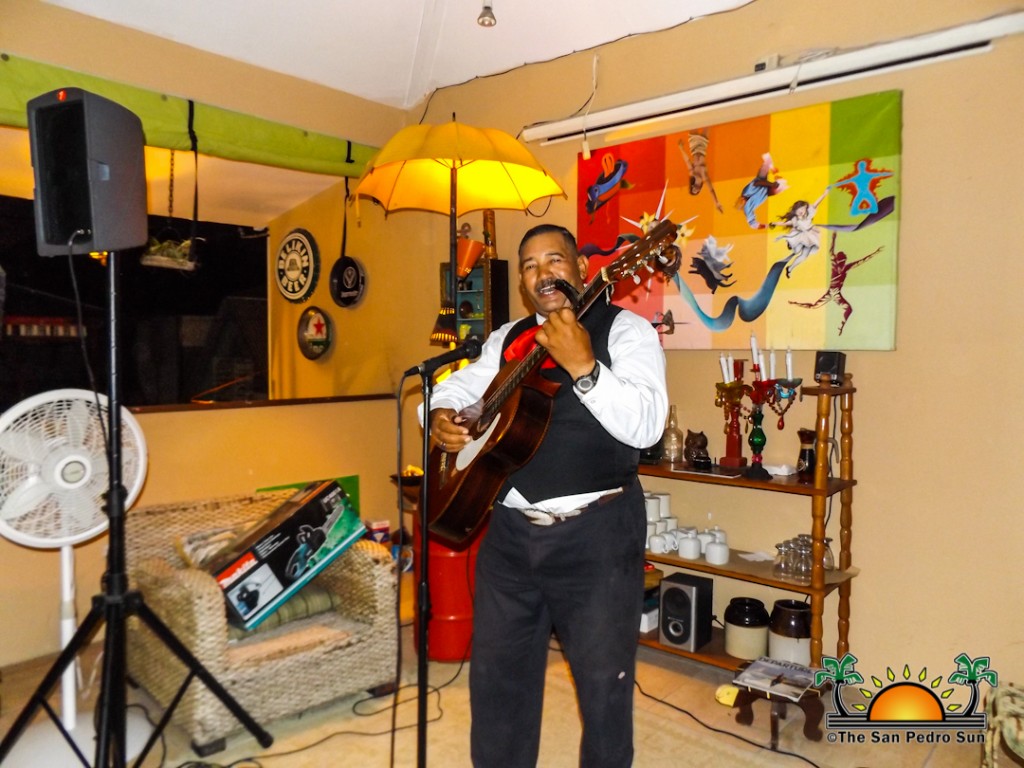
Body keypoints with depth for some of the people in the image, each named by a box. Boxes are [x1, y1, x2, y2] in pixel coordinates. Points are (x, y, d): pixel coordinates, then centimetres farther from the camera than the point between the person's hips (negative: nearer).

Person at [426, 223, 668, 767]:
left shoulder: (624, 329, -6)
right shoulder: (508, 338, 11)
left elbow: (645, 427, -19)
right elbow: (456, 385, 18)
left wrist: (582, 365, -30)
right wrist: (441, 415, -4)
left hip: (596, 531, -5)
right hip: (510, 529, 5)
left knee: (603, 680, 6)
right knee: (496, 674, 16)